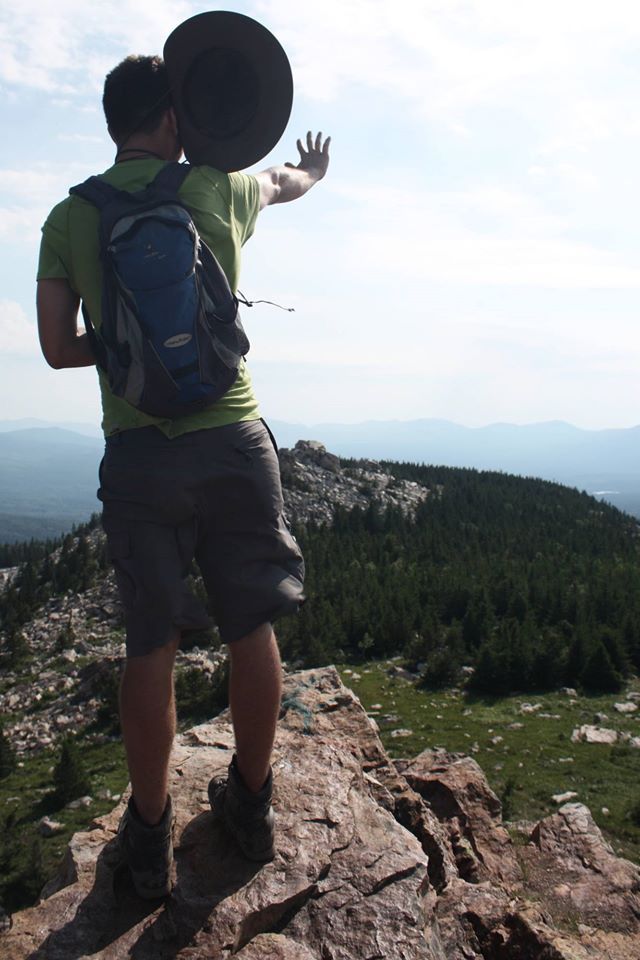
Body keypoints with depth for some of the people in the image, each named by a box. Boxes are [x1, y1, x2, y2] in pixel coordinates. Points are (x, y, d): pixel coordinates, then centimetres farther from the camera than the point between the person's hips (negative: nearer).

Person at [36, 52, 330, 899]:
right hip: (232, 439, 0)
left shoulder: (70, 216, 6)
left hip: (137, 450, 1)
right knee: (252, 628, 12)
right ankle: (252, 804, 29)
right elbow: (284, 181, 29)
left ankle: (150, 836, 22)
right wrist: (311, 170, 52)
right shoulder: (214, 189, 6)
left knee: (151, 644, 9)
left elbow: (58, 347, 4)